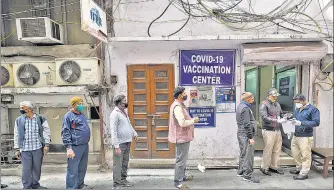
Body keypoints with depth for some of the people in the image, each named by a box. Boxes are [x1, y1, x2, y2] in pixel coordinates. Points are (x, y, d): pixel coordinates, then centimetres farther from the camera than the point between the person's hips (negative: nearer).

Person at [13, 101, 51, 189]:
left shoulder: (41, 119, 0)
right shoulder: (19, 120, 3)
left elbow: (46, 131, 1)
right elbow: (16, 135, 7)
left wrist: (46, 144, -6)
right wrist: (17, 149, 5)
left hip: (38, 148, 0)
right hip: (25, 149, 0)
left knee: (37, 167, 10)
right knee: (26, 169, 3)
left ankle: (35, 184, 27)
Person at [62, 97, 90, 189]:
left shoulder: (82, 115, 16)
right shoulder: (68, 116, -8)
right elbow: (65, 133, -13)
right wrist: (69, 148, -19)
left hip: (85, 146, 8)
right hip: (75, 147, -8)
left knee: (82, 169, 16)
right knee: (73, 171, -3)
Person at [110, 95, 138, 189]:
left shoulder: (124, 112, 14)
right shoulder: (115, 113, -13)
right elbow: (113, 131, -18)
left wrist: (134, 132, 12)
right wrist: (116, 146, -22)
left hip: (127, 142, 9)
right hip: (120, 143, -9)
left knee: (125, 164, 18)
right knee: (118, 165, -2)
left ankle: (123, 180, 30)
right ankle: (117, 184, 7)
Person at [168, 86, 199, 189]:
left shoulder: (180, 105, 12)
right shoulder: (177, 107, -22)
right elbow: (182, 123, -29)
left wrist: (191, 120, 7)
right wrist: (193, 120, -15)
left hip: (183, 136, 11)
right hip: (182, 137, -11)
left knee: (183, 158, 23)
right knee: (181, 159, -3)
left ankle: (182, 176, 38)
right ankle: (178, 182, 6)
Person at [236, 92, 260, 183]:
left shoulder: (240, 106, 13)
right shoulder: (245, 108, -18)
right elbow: (247, 124, -21)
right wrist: (251, 137, -19)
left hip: (241, 133, 10)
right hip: (246, 134, -10)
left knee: (243, 153, 19)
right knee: (248, 155, -3)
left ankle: (241, 171, 29)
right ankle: (247, 175, 4)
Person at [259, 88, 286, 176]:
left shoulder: (277, 104, 14)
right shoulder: (264, 105, -9)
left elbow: (281, 114, 20)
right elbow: (264, 117, -18)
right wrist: (277, 120, -25)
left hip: (277, 130, 7)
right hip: (269, 131, -7)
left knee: (277, 150, 11)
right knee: (268, 150, -1)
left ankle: (274, 166, 24)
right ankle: (264, 167, 13)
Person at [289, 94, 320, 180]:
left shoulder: (313, 109, -8)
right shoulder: (297, 109, 13)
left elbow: (316, 122, -15)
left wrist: (301, 123, -24)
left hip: (305, 137, -7)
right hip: (295, 136, 7)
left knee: (305, 155, -1)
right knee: (295, 153, 15)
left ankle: (304, 173, 10)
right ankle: (299, 168, 33)